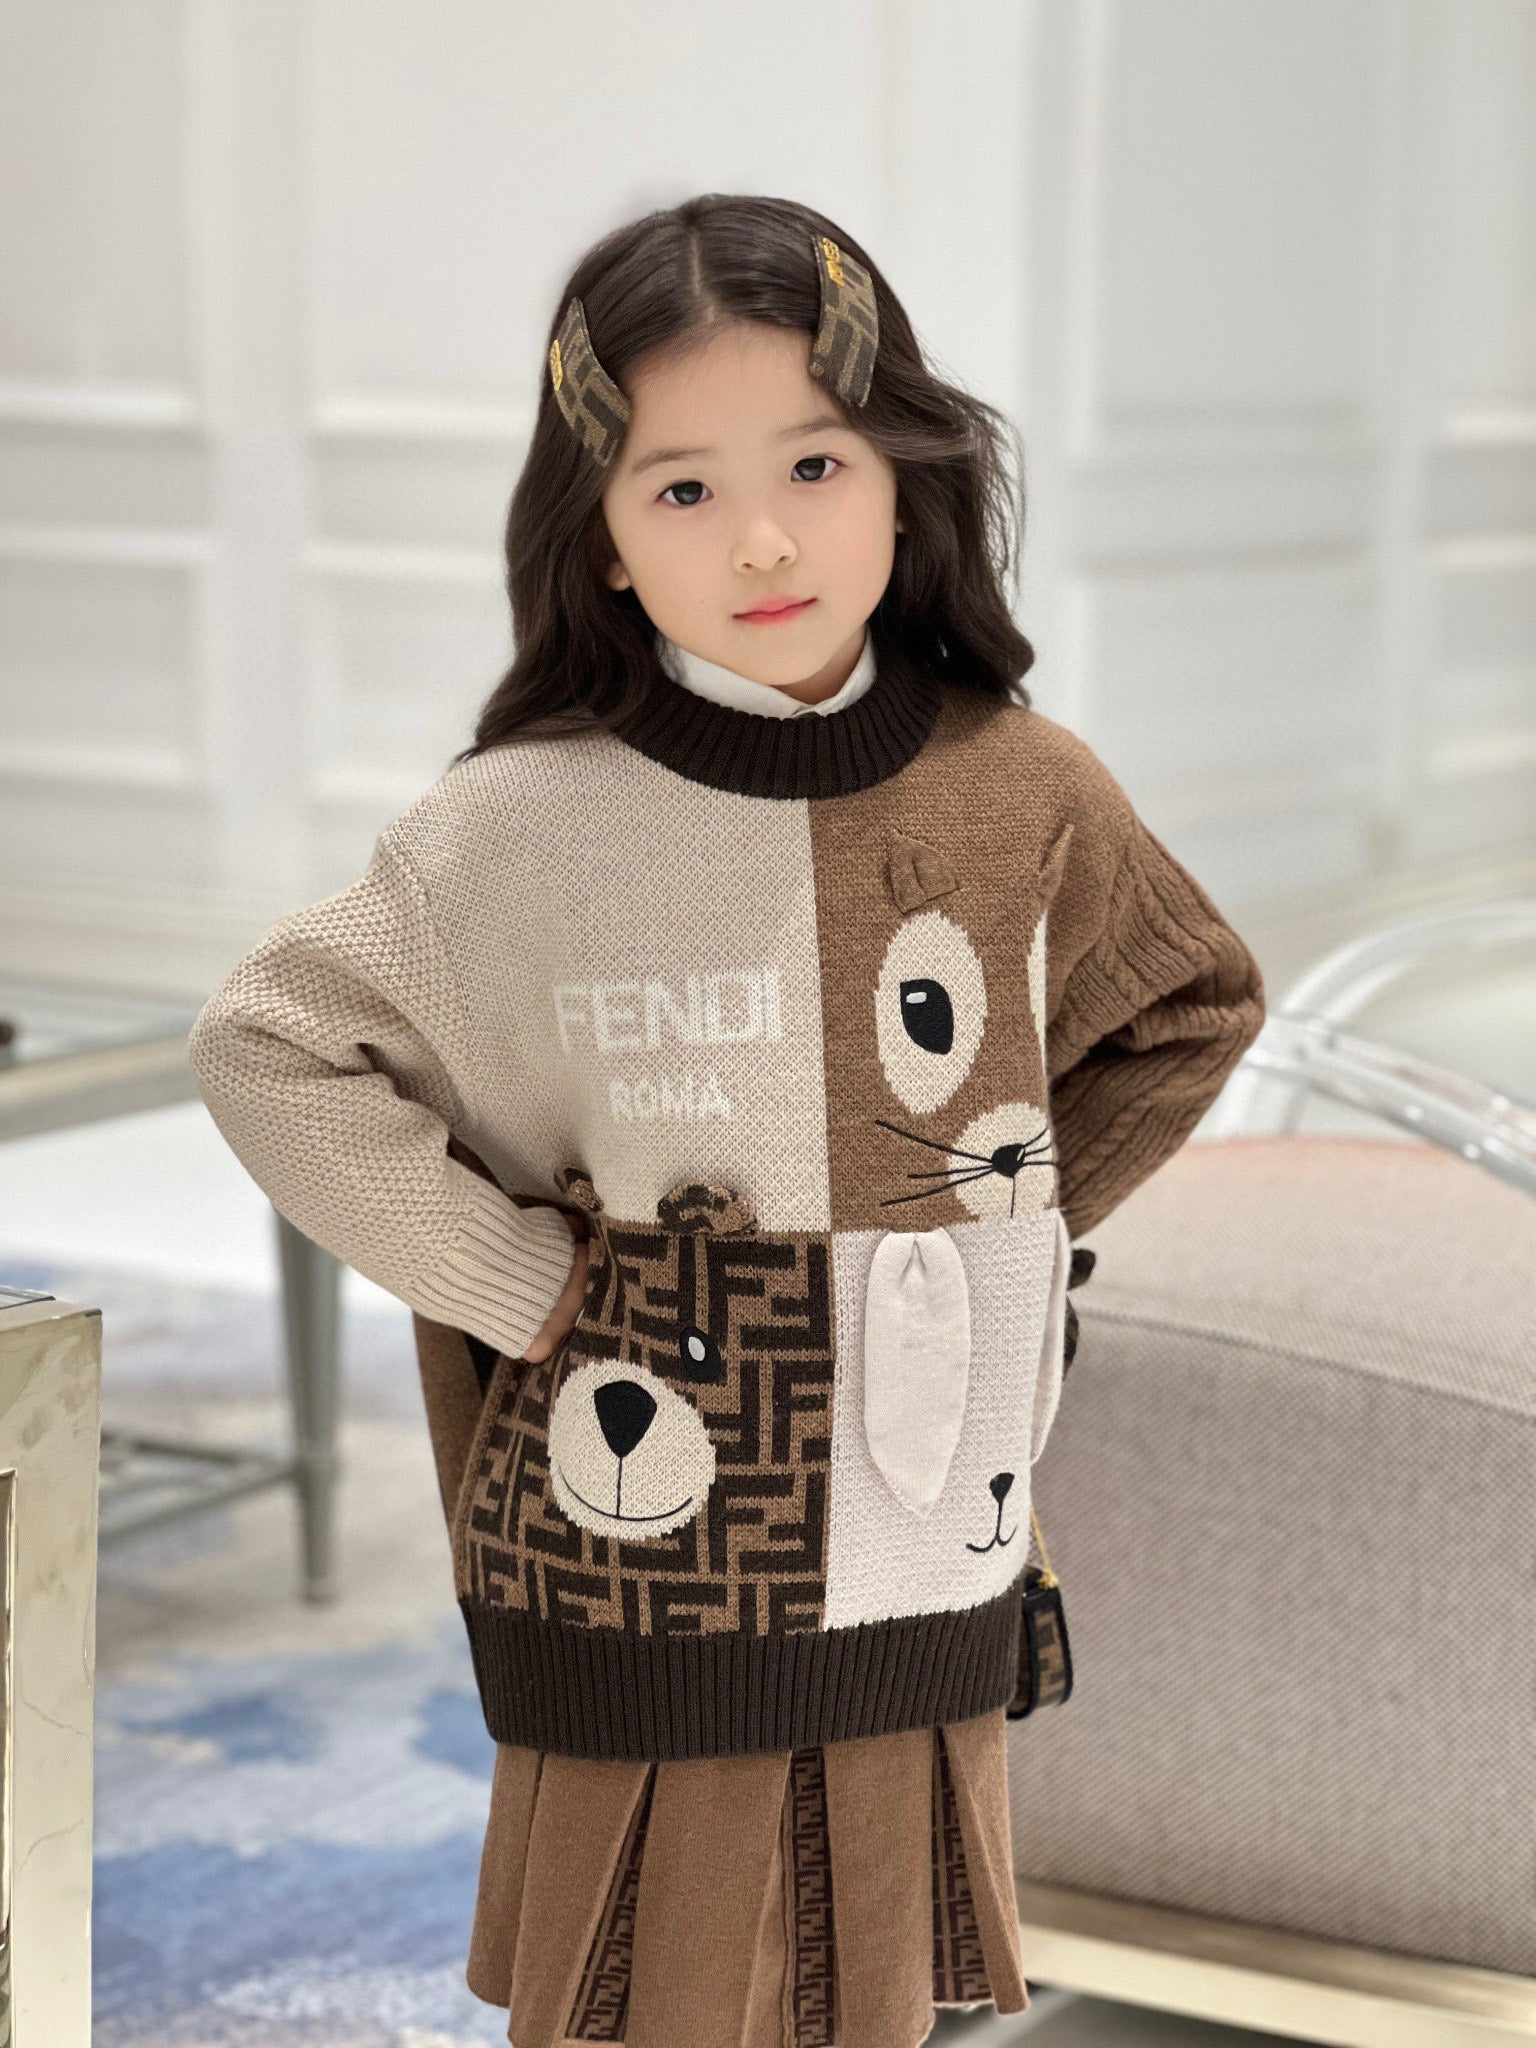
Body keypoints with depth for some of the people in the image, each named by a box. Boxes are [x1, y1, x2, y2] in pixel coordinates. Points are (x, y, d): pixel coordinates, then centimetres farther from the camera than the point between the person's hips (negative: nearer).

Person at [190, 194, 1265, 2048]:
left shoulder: (1024, 796, -4)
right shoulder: (523, 830, -11)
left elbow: (1192, 1010, 14)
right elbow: (267, 1050, -6)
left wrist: (1012, 1232, 5)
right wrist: (515, 1284, -10)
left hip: (925, 1559, 2)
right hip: (636, 1580, -2)